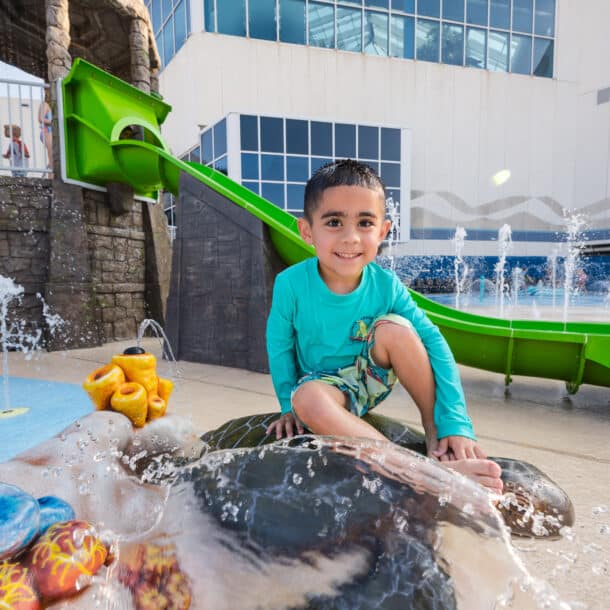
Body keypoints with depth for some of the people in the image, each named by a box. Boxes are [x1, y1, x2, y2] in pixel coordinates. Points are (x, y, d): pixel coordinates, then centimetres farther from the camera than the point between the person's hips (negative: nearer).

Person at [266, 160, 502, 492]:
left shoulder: (386, 285, -20)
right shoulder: (290, 284, -24)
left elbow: (435, 345, -18)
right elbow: (279, 346, -9)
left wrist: (456, 423, -25)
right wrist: (290, 407, -5)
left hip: (372, 376, 2)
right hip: (327, 387, -1)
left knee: (395, 327, -29)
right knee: (308, 399, -38)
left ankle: (433, 429, -10)